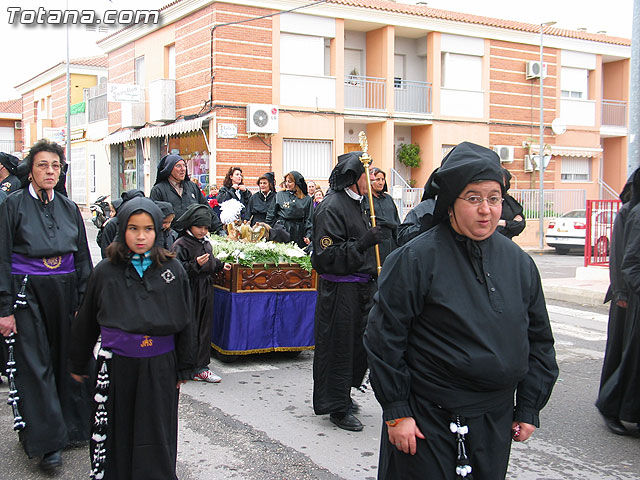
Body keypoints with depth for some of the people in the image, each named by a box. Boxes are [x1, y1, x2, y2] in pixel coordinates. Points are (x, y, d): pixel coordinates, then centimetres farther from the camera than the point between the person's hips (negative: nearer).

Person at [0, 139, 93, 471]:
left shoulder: (69, 208, 9)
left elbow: (82, 257, 13)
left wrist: (84, 301, 7)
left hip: (64, 291, 4)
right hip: (28, 293, -4)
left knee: (66, 359, 7)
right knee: (36, 365, -3)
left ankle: (71, 427, 20)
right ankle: (47, 442, 2)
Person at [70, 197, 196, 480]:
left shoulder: (173, 270, -1)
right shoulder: (105, 272, -1)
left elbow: (185, 321, 5)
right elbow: (86, 322, 9)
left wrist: (184, 368, 6)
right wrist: (79, 365, 14)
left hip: (159, 367, 0)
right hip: (116, 366, 0)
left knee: (155, 435, 8)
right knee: (116, 432, 9)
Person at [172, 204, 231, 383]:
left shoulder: (206, 243, 12)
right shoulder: (181, 245, -11)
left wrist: (221, 265, 11)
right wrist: (195, 264, -28)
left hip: (206, 290, 8)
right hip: (189, 292, -7)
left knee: (204, 328, 10)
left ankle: (201, 366, 18)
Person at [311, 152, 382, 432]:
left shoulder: (356, 203, 14)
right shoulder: (331, 207, -16)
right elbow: (328, 255, -22)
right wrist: (363, 243, -27)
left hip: (361, 287, 9)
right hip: (339, 290, -9)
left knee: (358, 343, 15)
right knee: (338, 347, 1)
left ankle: (343, 395, 33)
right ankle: (337, 408, 13)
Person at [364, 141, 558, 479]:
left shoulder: (519, 263, 4)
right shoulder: (416, 258, -12)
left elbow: (539, 339, 12)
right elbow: (384, 335, -10)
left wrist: (529, 408, 10)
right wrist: (396, 412, -10)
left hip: (497, 420, 5)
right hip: (428, 419, -5)